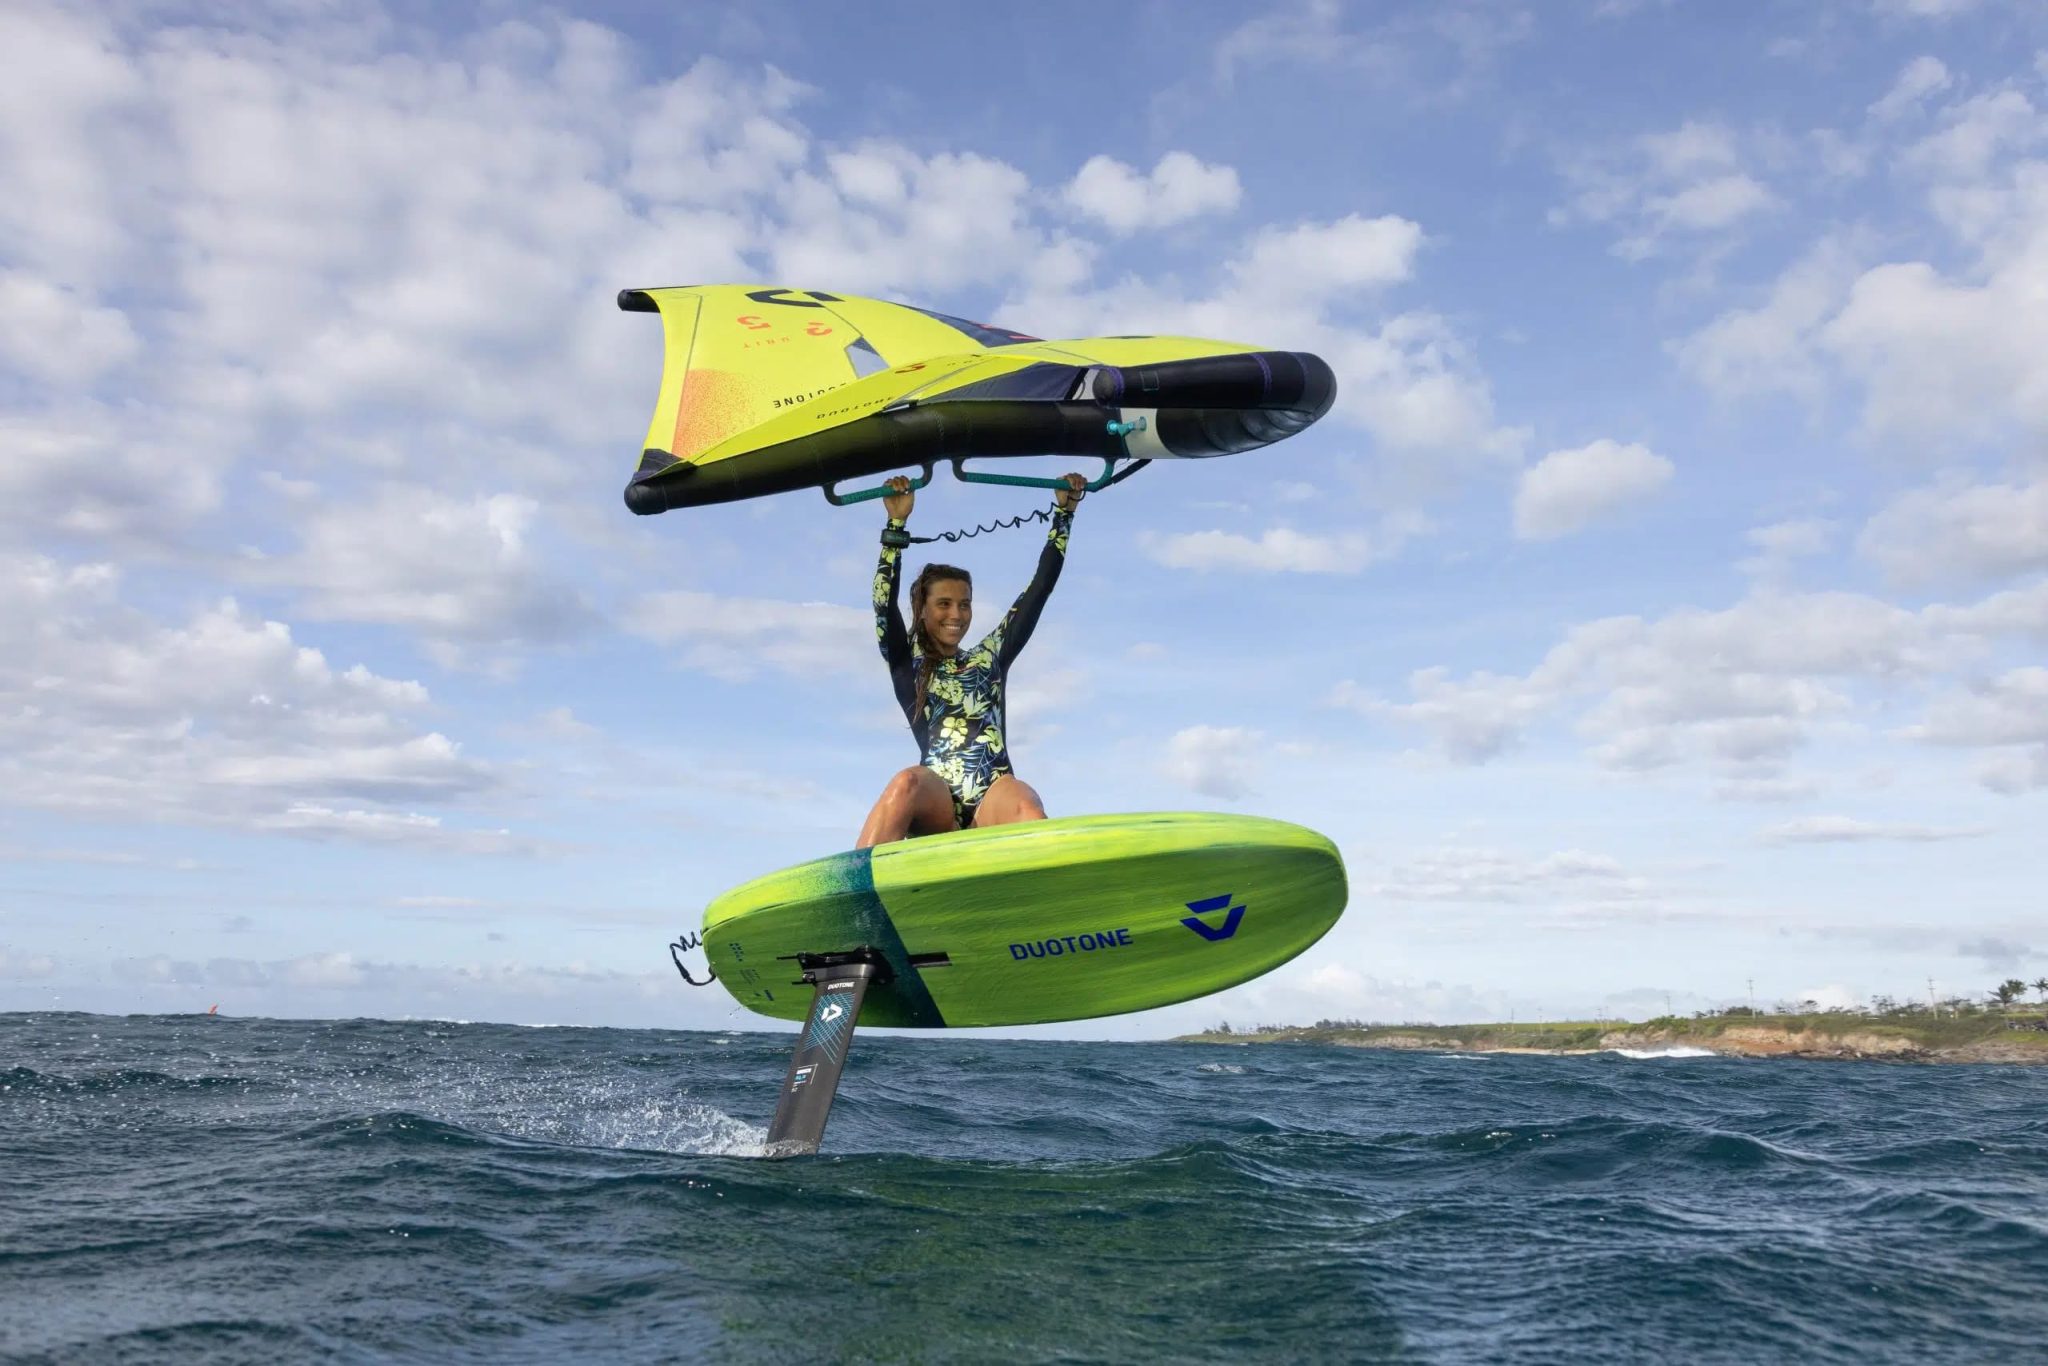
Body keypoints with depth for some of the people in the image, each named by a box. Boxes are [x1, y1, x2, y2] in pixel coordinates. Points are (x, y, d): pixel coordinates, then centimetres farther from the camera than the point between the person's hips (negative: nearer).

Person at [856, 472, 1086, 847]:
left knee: (1026, 808, -35)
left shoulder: (990, 657, 25)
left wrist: (1063, 511, 21)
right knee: (906, 784, -38)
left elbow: (1040, 587, 23)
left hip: (991, 801, 2)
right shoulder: (907, 664, 19)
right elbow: (884, 606, 2)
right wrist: (896, 525, -5)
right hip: (936, 804, -1)